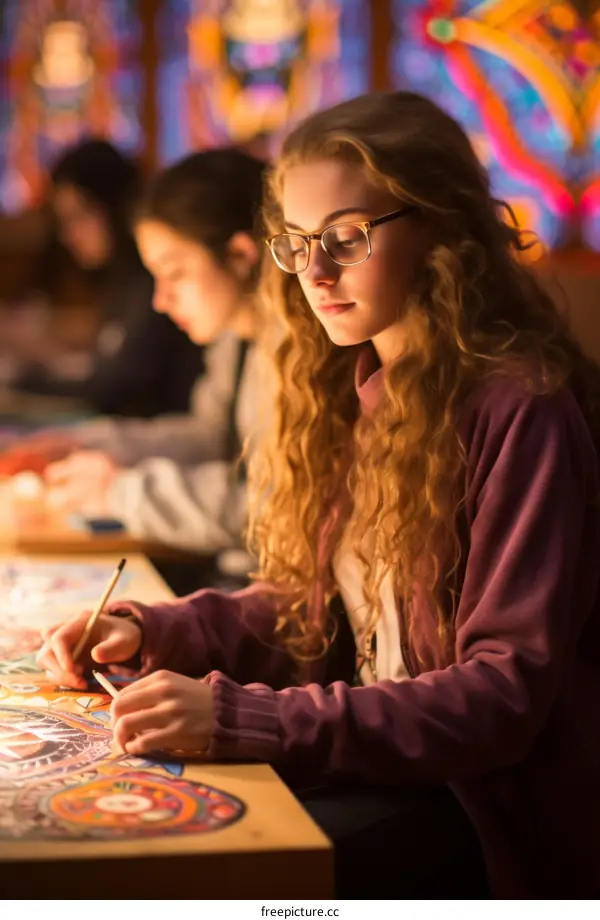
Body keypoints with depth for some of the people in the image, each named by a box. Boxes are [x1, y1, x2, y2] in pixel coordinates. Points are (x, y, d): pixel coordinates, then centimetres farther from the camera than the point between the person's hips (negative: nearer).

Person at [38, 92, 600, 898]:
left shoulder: (519, 412, -17)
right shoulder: (351, 393, 9)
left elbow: (508, 689, -21)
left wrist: (242, 719, -29)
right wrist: (148, 633, -4)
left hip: (497, 808, -6)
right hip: (377, 762, 6)